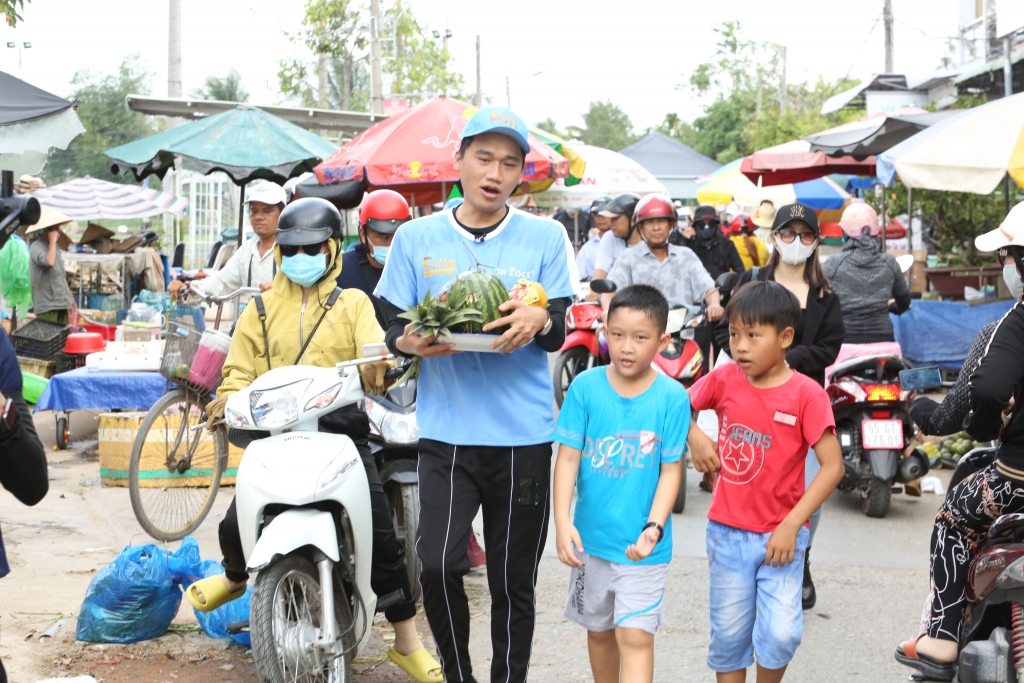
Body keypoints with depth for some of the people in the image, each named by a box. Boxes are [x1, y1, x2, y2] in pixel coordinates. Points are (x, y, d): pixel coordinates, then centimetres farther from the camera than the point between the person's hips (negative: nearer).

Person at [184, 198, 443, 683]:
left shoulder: (353, 304, 13)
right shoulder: (261, 309, 19)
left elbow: (374, 350, -5)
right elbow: (239, 370, 15)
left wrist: (379, 368, -29)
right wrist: (226, 402, -7)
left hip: (340, 429, -1)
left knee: (382, 536, -10)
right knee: (235, 525, -9)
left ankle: (407, 643, 4)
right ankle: (235, 577, 31)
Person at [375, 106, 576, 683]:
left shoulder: (545, 236, 6)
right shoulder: (417, 237, 8)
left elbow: (559, 333, 4)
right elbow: (393, 326, 9)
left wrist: (539, 321, -20)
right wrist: (410, 342, -15)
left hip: (523, 435, 0)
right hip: (446, 432, 0)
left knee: (514, 582, 6)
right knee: (437, 566, -12)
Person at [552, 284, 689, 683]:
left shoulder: (672, 397, -11)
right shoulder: (586, 387, -7)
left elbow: (671, 470, -8)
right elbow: (568, 457, -6)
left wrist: (654, 527, -20)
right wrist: (562, 523, -15)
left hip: (642, 545, -3)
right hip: (592, 537, 3)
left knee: (636, 636, -7)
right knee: (599, 629, 19)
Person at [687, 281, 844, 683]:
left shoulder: (807, 395, -14)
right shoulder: (723, 379, -4)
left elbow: (833, 465, -16)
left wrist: (791, 524, -20)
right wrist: (696, 436, -8)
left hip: (781, 535, -3)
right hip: (727, 532, 3)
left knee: (782, 633, -7)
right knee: (729, 632, 11)